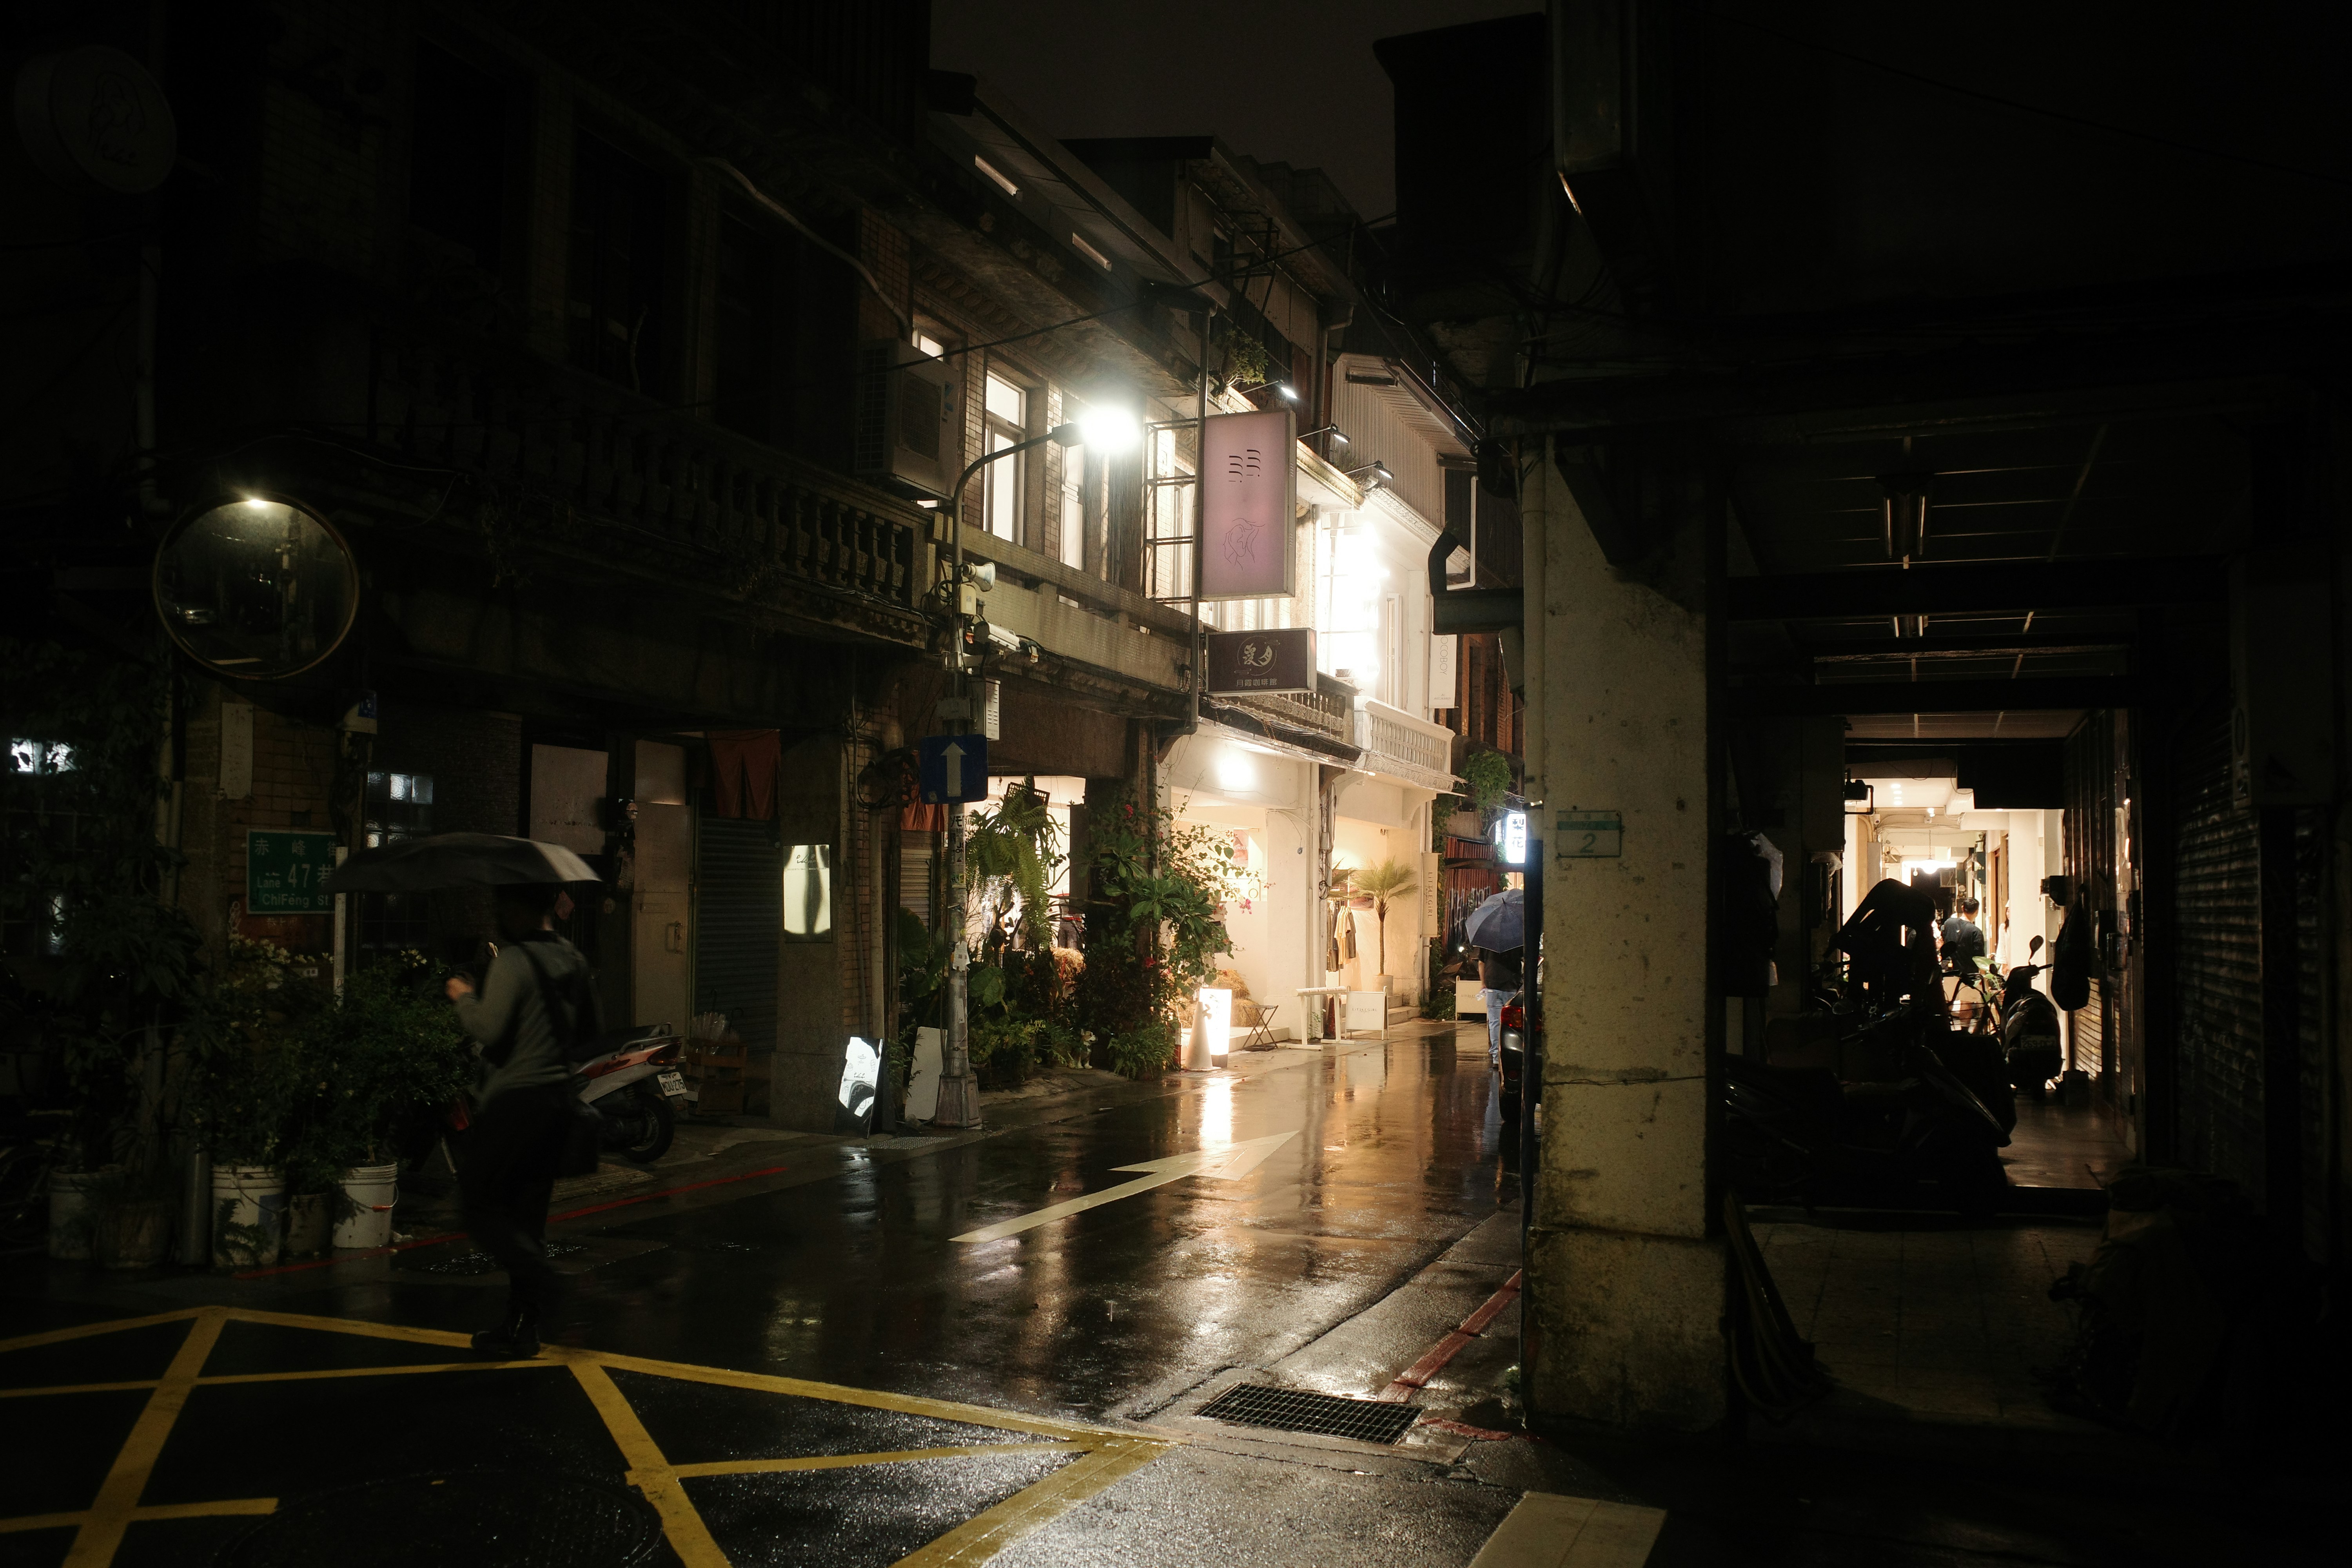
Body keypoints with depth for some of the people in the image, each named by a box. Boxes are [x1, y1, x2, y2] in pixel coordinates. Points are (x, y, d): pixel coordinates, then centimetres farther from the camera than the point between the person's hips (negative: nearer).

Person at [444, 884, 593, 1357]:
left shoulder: (513, 961, -15)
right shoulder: (573, 960, 9)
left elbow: (489, 1030, -20)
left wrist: (465, 998, -1)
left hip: (513, 1100, -8)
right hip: (557, 1096, 8)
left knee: (479, 1204, 4)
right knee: (528, 1215, 13)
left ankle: (549, 1289, -13)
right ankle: (523, 1328, 17)